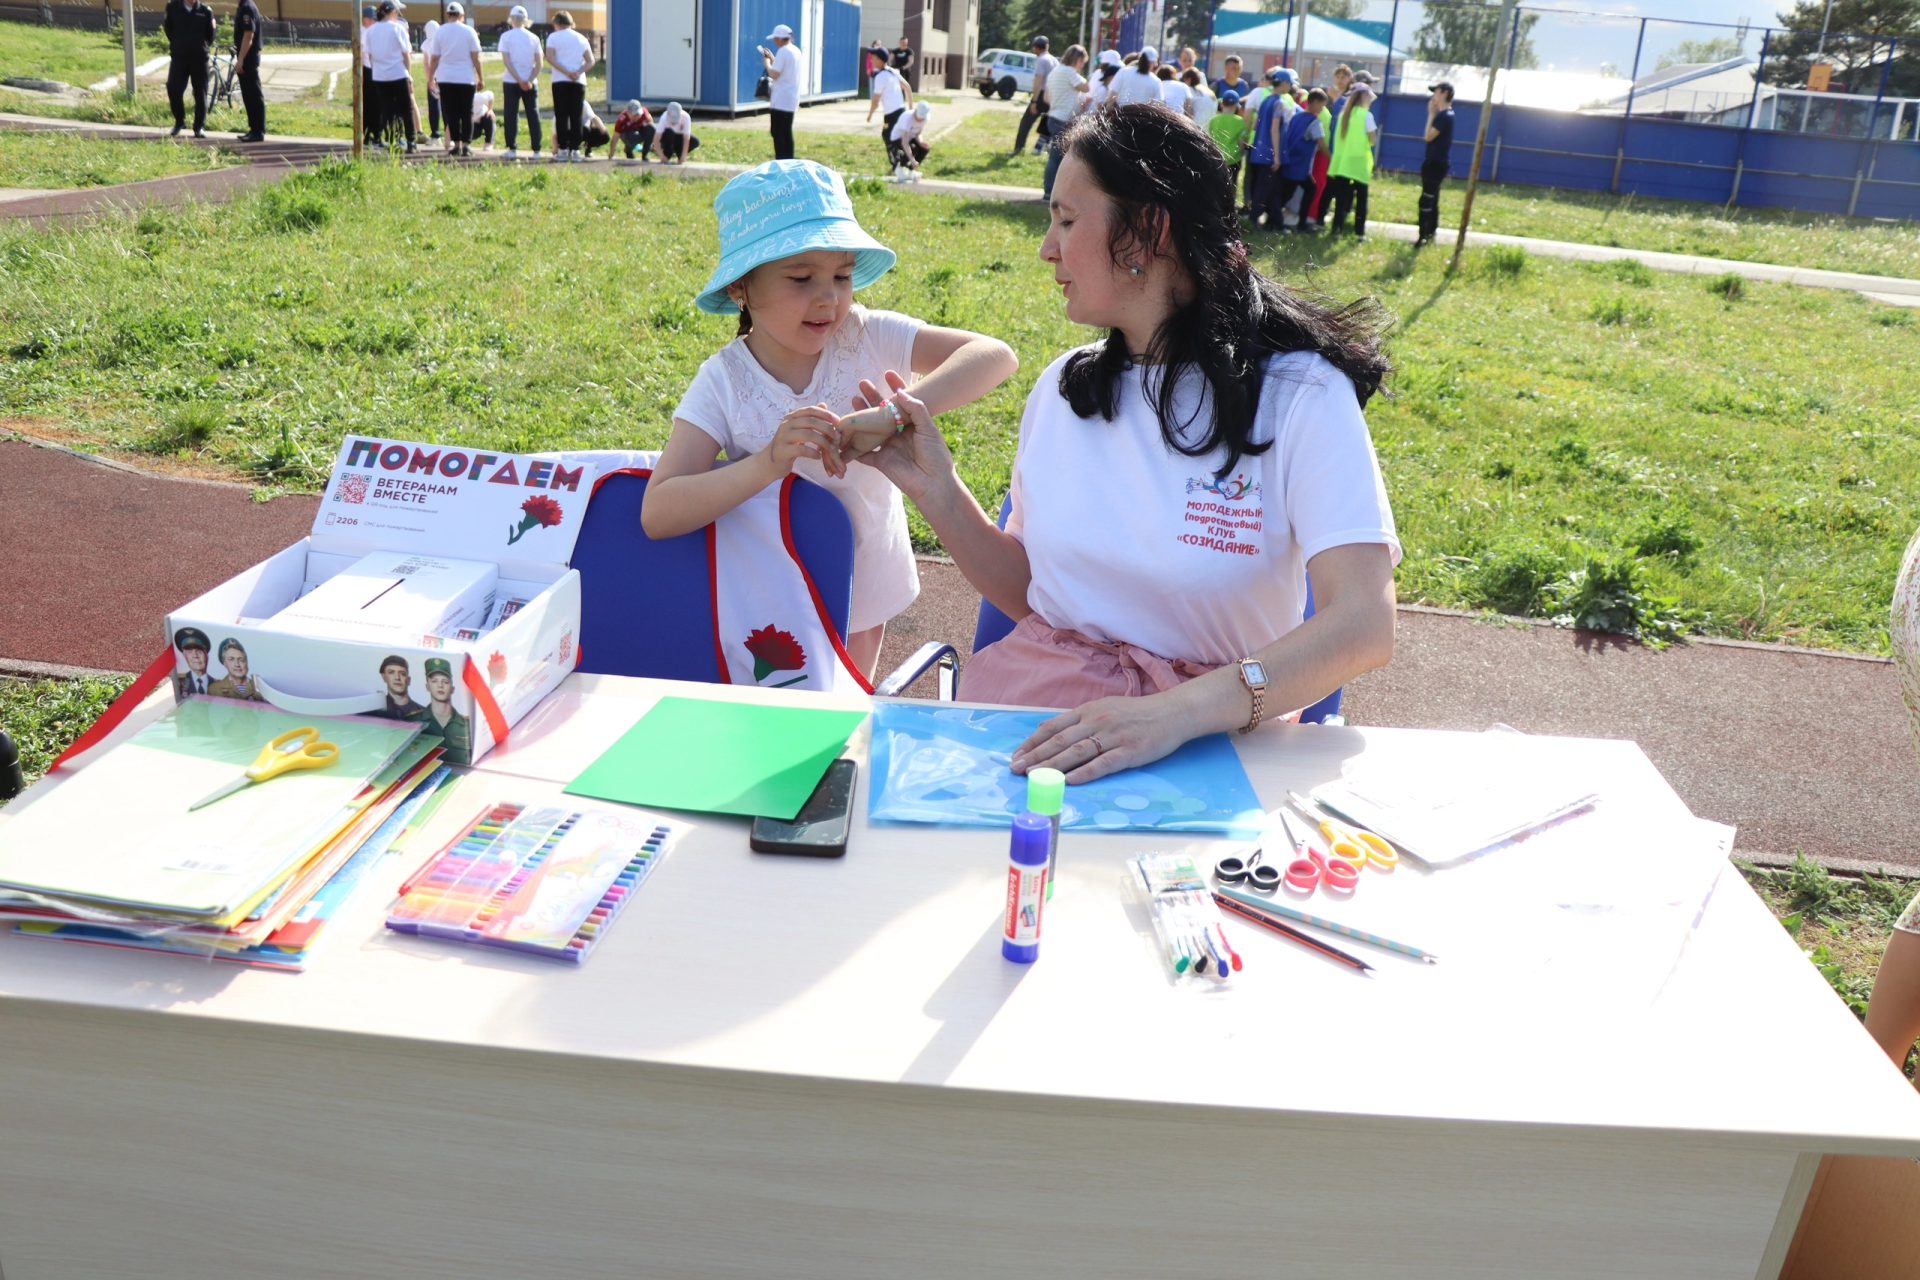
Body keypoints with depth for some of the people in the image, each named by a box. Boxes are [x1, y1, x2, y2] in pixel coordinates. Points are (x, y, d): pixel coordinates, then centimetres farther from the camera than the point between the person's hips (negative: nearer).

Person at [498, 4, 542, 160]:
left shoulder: (506, 36, -2)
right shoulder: (534, 38, 4)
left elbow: (506, 61, -10)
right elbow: (539, 64, -3)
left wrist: (519, 80, -12)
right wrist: (529, 80, -8)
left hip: (511, 82, -2)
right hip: (530, 82, 2)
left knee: (511, 115, 3)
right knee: (533, 115, 5)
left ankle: (512, 149, 0)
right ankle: (536, 150, 1)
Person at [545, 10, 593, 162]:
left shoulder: (553, 37, 3)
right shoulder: (581, 38, 13)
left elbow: (550, 58, -9)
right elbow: (590, 61, 5)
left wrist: (566, 72, -13)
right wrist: (578, 72, -8)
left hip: (560, 81, -2)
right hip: (579, 82, 3)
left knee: (561, 116, 0)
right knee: (576, 117, 4)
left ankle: (562, 150, -4)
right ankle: (575, 150, 0)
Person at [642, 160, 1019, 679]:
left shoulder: (867, 336, -16)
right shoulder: (724, 382, -19)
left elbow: (996, 356, -26)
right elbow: (657, 514, -27)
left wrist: (892, 415, -40)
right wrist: (768, 462, -41)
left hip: (864, 583, 2)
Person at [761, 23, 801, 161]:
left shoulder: (783, 51, -14)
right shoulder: (796, 51, 13)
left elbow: (774, 74, -18)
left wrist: (767, 63, -1)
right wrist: (772, 59, 22)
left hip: (780, 100, -9)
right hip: (792, 100, 9)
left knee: (777, 132, -6)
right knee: (787, 132, 12)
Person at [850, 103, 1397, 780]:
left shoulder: (1302, 393, -8)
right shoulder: (1062, 387, 9)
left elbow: (1363, 624, -21)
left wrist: (1178, 713, -34)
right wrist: (935, 491, -1)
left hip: (1207, 740, -4)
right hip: (1027, 711, 5)